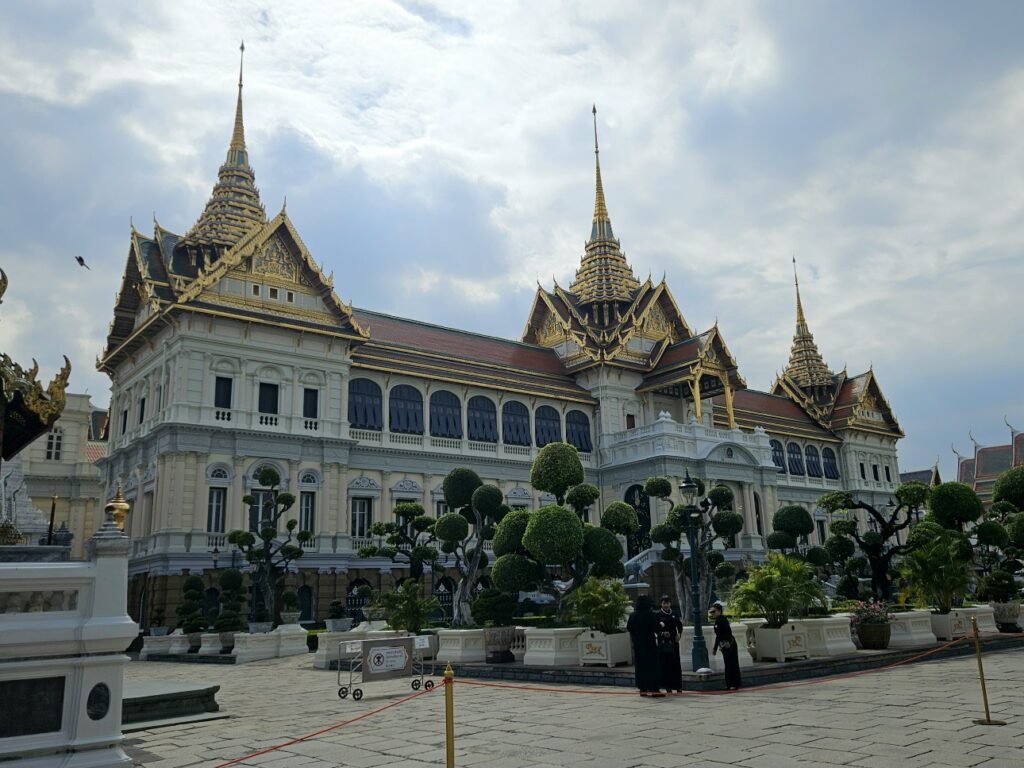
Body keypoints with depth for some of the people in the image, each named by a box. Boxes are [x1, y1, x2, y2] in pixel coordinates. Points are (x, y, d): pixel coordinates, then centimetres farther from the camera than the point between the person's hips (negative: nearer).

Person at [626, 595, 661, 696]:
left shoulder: (633, 615, 2)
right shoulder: (649, 613, -13)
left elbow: (628, 628, 8)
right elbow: (655, 627, -16)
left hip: (637, 644, 5)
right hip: (649, 642, -5)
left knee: (640, 666, 10)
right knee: (652, 665, -1)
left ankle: (643, 689, 12)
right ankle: (653, 689, -3)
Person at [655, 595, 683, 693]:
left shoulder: (674, 615, 10)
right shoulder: (658, 615, 0)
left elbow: (680, 625, 16)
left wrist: (679, 634, -1)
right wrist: (662, 633, -21)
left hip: (673, 643, 3)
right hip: (663, 643, -3)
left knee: (676, 665, 2)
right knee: (665, 665, -2)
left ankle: (678, 687, 9)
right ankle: (668, 687, 6)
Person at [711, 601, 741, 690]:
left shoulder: (722, 619, -12)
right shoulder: (717, 621, 15)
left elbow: (728, 631, -25)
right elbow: (718, 636, 22)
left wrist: (728, 642, -35)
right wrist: (715, 648, 26)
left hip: (729, 645, -9)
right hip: (724, 646, 9)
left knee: (733, 664, -3)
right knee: (728, 665, 12)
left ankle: (735, 684, 1)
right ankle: (729, 685, 18)